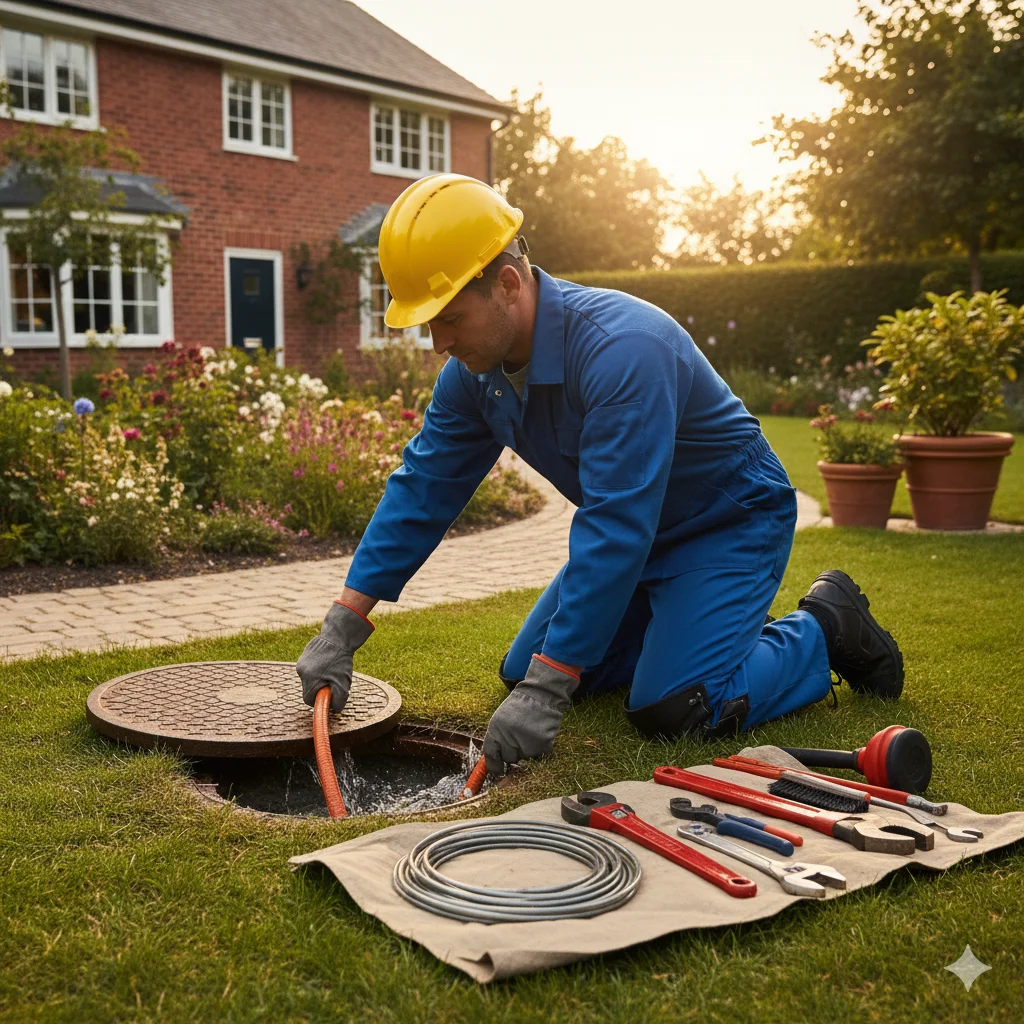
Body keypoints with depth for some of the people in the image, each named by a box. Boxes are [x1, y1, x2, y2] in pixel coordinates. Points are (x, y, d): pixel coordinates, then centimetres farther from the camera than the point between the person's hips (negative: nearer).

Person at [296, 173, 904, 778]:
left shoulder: (620, 350, -36)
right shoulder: (475, 369, -9)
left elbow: (615, 531, -38)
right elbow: (424, 488, -4)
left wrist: (546, 692, -37)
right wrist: (342, 628, -9)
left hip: (732, 522, -8)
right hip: (639, 529, 8)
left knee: (671, 712, -22)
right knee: (521, 675, 6)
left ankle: (823, 628, 4)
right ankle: (683, 626, 22)